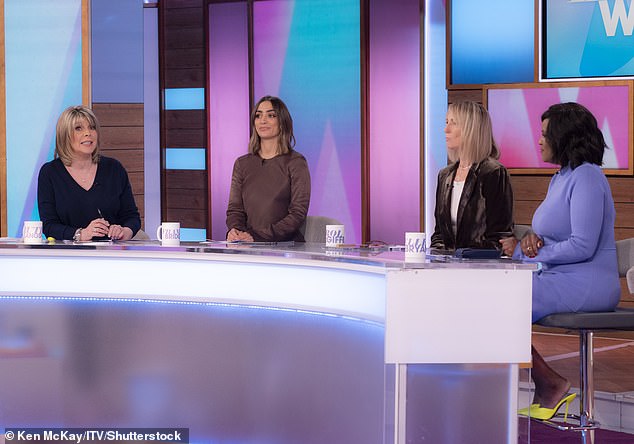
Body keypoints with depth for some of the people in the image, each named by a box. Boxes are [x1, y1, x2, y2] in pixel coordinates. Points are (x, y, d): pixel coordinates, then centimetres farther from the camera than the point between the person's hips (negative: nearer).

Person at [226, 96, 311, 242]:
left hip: (286, 245, -4)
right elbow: (235, 208, 13)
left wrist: (257, 237, -17)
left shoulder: (295, 162, 0)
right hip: (250, 249, 4)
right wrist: (235, 230, -11)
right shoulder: (242, 164, 15)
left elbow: (298, 213, -7)